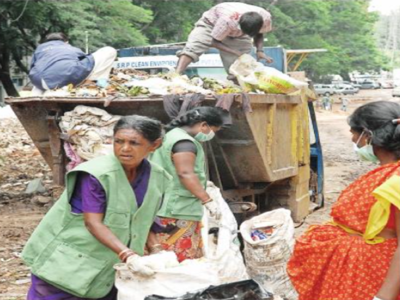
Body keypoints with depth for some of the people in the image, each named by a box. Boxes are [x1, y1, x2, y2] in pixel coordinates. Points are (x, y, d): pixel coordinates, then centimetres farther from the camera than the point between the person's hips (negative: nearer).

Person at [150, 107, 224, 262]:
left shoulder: (174, 135, 19)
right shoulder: (184, 142, -15)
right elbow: (185, 174, -25)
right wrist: (208, 200, -26)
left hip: (174, 209, 11)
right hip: (177, 212, -11)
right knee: (181, 262, -7)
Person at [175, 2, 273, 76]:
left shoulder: (265, 17, -31)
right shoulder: (227, 20, -44)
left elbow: (259, 34, -8)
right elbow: (214, 42, -30)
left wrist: (260, 50, -27)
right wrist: (236, 53, -40)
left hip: (236, 33, 4)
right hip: (211, 23, -4)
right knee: (192, 48, -28)